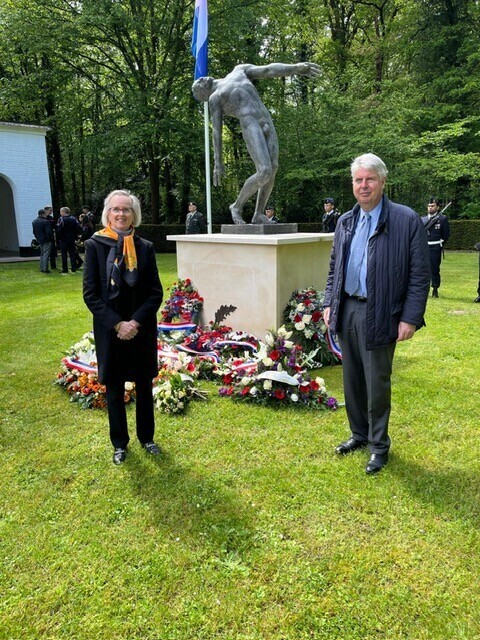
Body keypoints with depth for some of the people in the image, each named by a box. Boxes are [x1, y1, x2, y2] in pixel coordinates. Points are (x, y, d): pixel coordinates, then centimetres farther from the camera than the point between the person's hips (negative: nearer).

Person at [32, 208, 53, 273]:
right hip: (46, 241, -8)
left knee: (42, 254, 19)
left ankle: (42, 268, 22)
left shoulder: (34, 222, 8)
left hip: (39, 241, 8)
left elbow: (34, 232, 15)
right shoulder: (45, 222, -18)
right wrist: (51, 237, -6)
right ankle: (45, 269, -4)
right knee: (46, 255, -4)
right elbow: (49, 232, -22)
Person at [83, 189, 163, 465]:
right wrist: (117, 324, -16)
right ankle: (120, 443, 29)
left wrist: (135, 322, -14)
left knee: (144, 386, 14)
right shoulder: (95, 245, -5)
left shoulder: (145, 247, -1)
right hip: (110, 331, -1)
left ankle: (147, 437, 33)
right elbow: (90, 293, -7)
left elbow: (156, 293, -2)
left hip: (142, 330, 2)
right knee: (114, 389, 11)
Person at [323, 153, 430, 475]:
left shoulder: (407, 220, -7)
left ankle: (379, 445, 22)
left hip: (379, 315, -5)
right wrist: (329, 304, 10)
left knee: (377, 383, 4)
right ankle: (359, 434, 34)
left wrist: (410, 317, -13)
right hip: (347, 311, 6)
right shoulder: (345, 221, 10)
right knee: (352, 379, 15)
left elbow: (420, 275, -8)